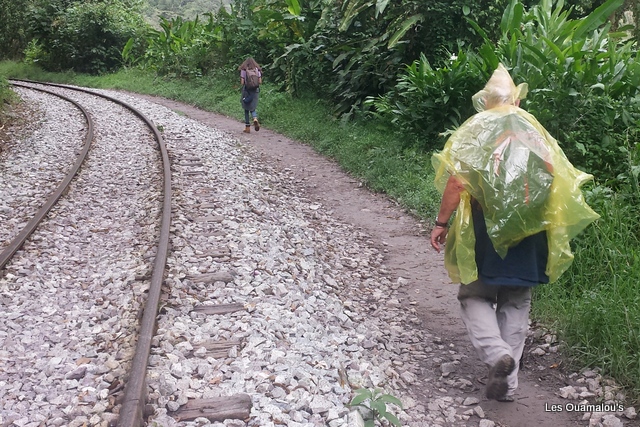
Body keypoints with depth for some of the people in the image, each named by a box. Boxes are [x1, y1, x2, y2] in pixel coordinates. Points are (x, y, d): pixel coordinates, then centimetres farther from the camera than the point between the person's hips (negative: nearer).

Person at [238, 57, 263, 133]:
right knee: (252, 108, 12)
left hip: (246, 90, -2)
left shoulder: (243, 70, -4)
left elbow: (242, 82, -8)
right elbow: (260, 82, -1)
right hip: (255, 90, 2)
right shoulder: (257, 70, 2)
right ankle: (255, 119, -20)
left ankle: (247, 127, 8)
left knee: (246, 109, 9)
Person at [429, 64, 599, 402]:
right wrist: (550, 230, 20)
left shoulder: (476, 128, -4)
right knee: (516, 304, 13)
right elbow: (557, 181, 9)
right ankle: (508, 382, 13)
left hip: (485, 231, -3)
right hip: (528, 233, 4)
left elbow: (457, 179, -14)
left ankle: (496, 352, -15)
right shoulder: (535, 131, 8)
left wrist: (442, 223, -7)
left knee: (475, 297, 10)